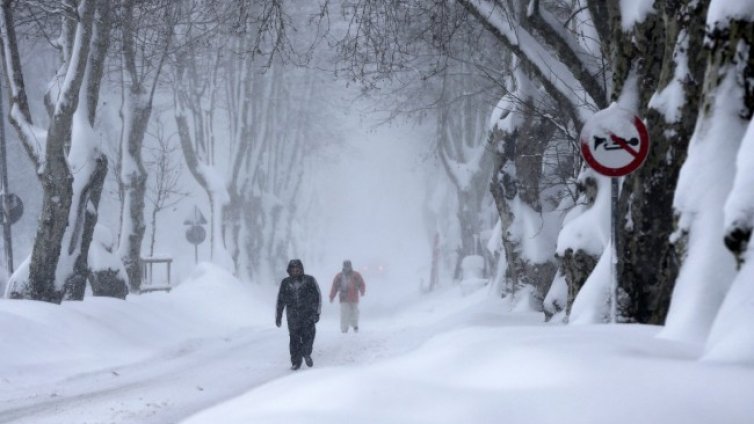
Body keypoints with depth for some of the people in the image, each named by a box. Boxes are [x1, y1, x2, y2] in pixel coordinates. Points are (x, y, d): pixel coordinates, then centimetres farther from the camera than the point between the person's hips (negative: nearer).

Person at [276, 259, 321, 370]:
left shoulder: (309, 280, 2)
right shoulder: (285, 283, 8)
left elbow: (317, 297, 1)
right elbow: (280, 301, 15)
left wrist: (317, 313, -7)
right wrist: (278, 316, 15)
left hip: (308, 314, -1)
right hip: (292, 316, 1)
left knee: (308, 335, -11)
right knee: (294, 339, -1)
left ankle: (306, 354, 15)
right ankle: (296, 362, 8)